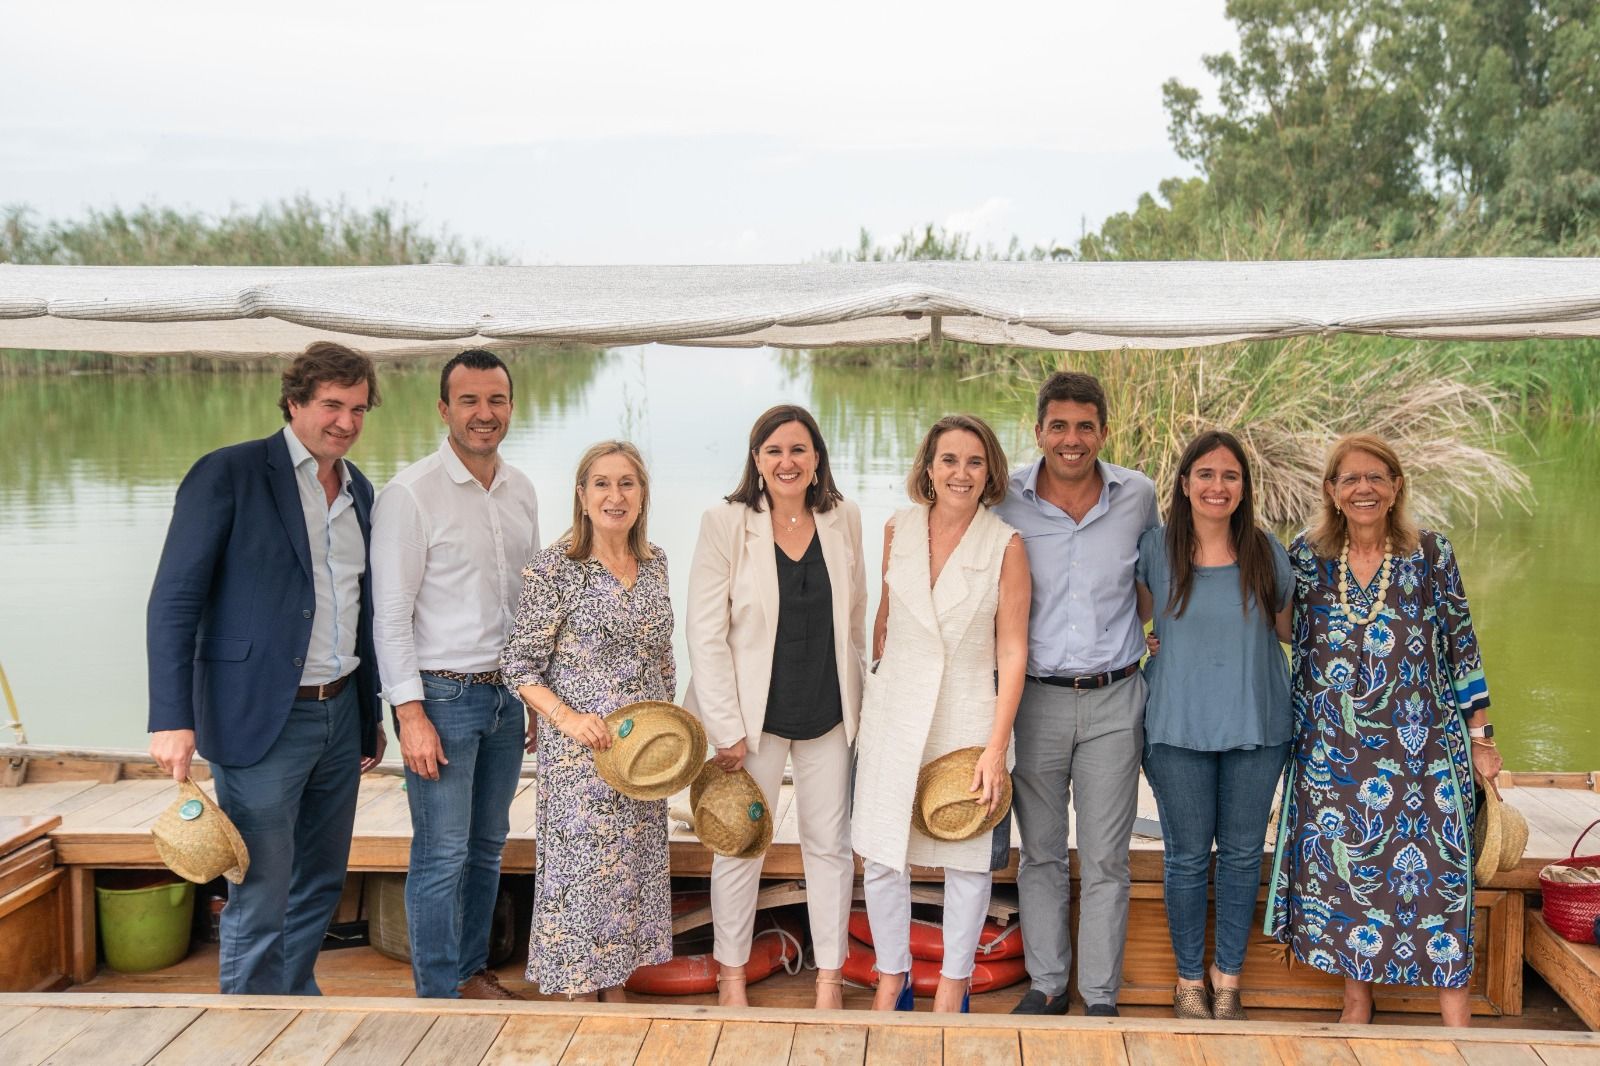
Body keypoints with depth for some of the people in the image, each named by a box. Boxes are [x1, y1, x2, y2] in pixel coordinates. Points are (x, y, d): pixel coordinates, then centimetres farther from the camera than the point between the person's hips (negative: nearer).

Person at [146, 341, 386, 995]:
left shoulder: (359, 490, 11)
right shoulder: (228, 474, -9)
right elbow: (174, 601, -12)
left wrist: (371, 715, 20)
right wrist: (172, 719, -18)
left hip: (340, 715, 7)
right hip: (261, 721, -7)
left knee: (321, 885, 16)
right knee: (261, 900, -1)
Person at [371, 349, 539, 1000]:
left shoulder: (521, 491, 8)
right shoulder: (410, 494, -12)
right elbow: (390, 615, -13)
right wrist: (411, 714, -17)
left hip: (505, 694, 6)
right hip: (441, 695, -6)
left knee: (487, 845, 15)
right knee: (442, 855, -1)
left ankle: (473, 971, 30)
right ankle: (438, 997, 12)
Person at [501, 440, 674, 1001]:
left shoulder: (654, 562, 6)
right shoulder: (554, 568, -12)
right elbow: (519, 666, -10)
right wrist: (567, 717, -22)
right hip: (580, 751, -6)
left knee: (634, 869, 13)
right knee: (584, 871, 0)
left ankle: (615, 989, 28)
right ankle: (585, 1001, 15)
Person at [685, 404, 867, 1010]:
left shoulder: (843, 520, 0)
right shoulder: (725, 524, -10)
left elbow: (854, 618, 10)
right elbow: (705, 633, -11)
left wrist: (856, 698, 9)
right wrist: (727, 728, -13)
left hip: (829, 711, 3)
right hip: (753, 711, -3)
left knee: (829, 844, 10)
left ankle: (829, 976, 24)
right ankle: (731, 973, 26)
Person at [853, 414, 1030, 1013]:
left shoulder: (1006, 546, -8)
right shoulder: (899, 531, 1)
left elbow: (1012, 652, -8)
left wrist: (996, 747, -12)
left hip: (969, 716, -2)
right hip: (895, 715, 3)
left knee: (967, 859, 8)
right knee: (880, 856, 6)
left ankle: (954, 982, 28)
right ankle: (891, 974, 26)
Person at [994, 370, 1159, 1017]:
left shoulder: (1138, 496, -2)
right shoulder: (1006, 500, -5)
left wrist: (1154, 634, 11)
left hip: (1114, 701, 0)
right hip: (1035, 697, 0)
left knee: (1105, 861, 5)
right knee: (1041, 854, 11)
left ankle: (1101, 998, 17)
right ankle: (1047, 984, 26)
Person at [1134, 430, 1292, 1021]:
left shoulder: (1267, 551, 1)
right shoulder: (1156, 547, -3)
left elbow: (1285, 629, 14)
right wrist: (1179, 647, -2)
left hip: (1256, 726, 2)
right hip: (1179, 727, -1)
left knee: (1242, 853, 10)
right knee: (1187, 856, 8)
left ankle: (1227, 978, 26)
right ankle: (1189, 980, 24)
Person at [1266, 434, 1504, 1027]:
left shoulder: (1431, 555, -1)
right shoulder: (1305, 556, 2)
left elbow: (1462, 647, 2)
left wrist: (1481, 738, 1)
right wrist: (1294, 732, 9)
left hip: (1424, 748, -2)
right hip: (1333, 751, 2)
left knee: (1435, 870, -4)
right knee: (1343, 871, 5)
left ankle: (1456, 1018, 4)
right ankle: (1357, 1003, 21)